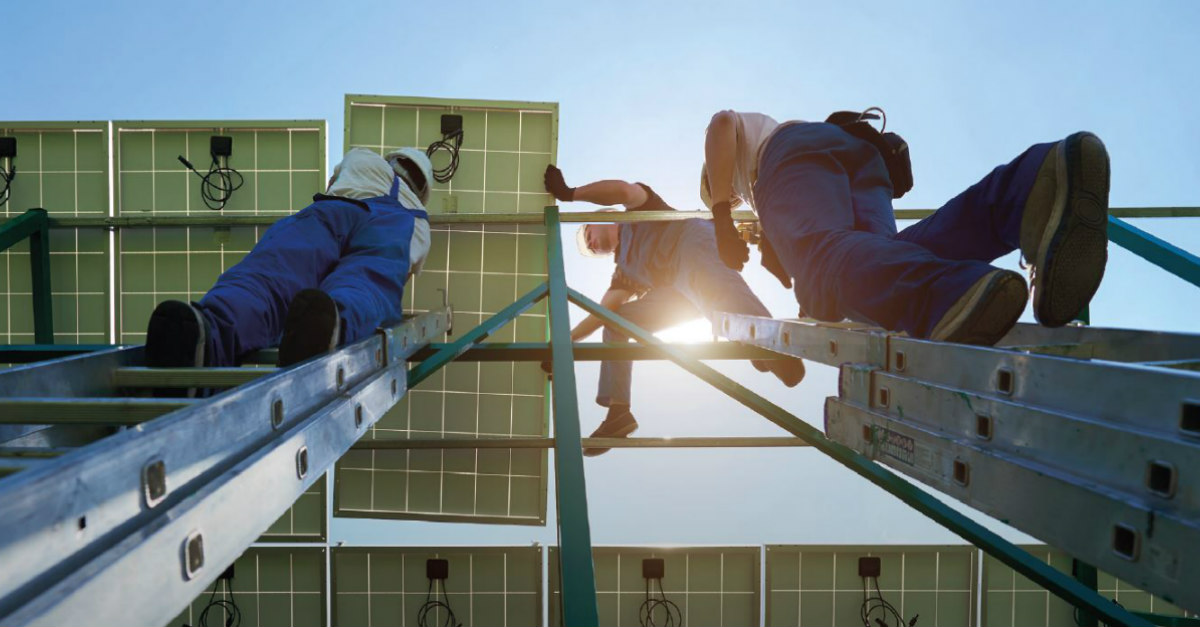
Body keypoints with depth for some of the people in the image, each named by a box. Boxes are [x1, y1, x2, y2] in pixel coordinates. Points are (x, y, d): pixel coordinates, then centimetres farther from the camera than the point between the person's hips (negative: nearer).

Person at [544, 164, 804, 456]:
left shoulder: (637, 214, 25)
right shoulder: (624, 272, 35)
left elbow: (623, 190, 1)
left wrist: (568, 193, 9)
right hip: (679, 293, 7)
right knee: (616, 321, 8)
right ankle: (618, 410, -3)